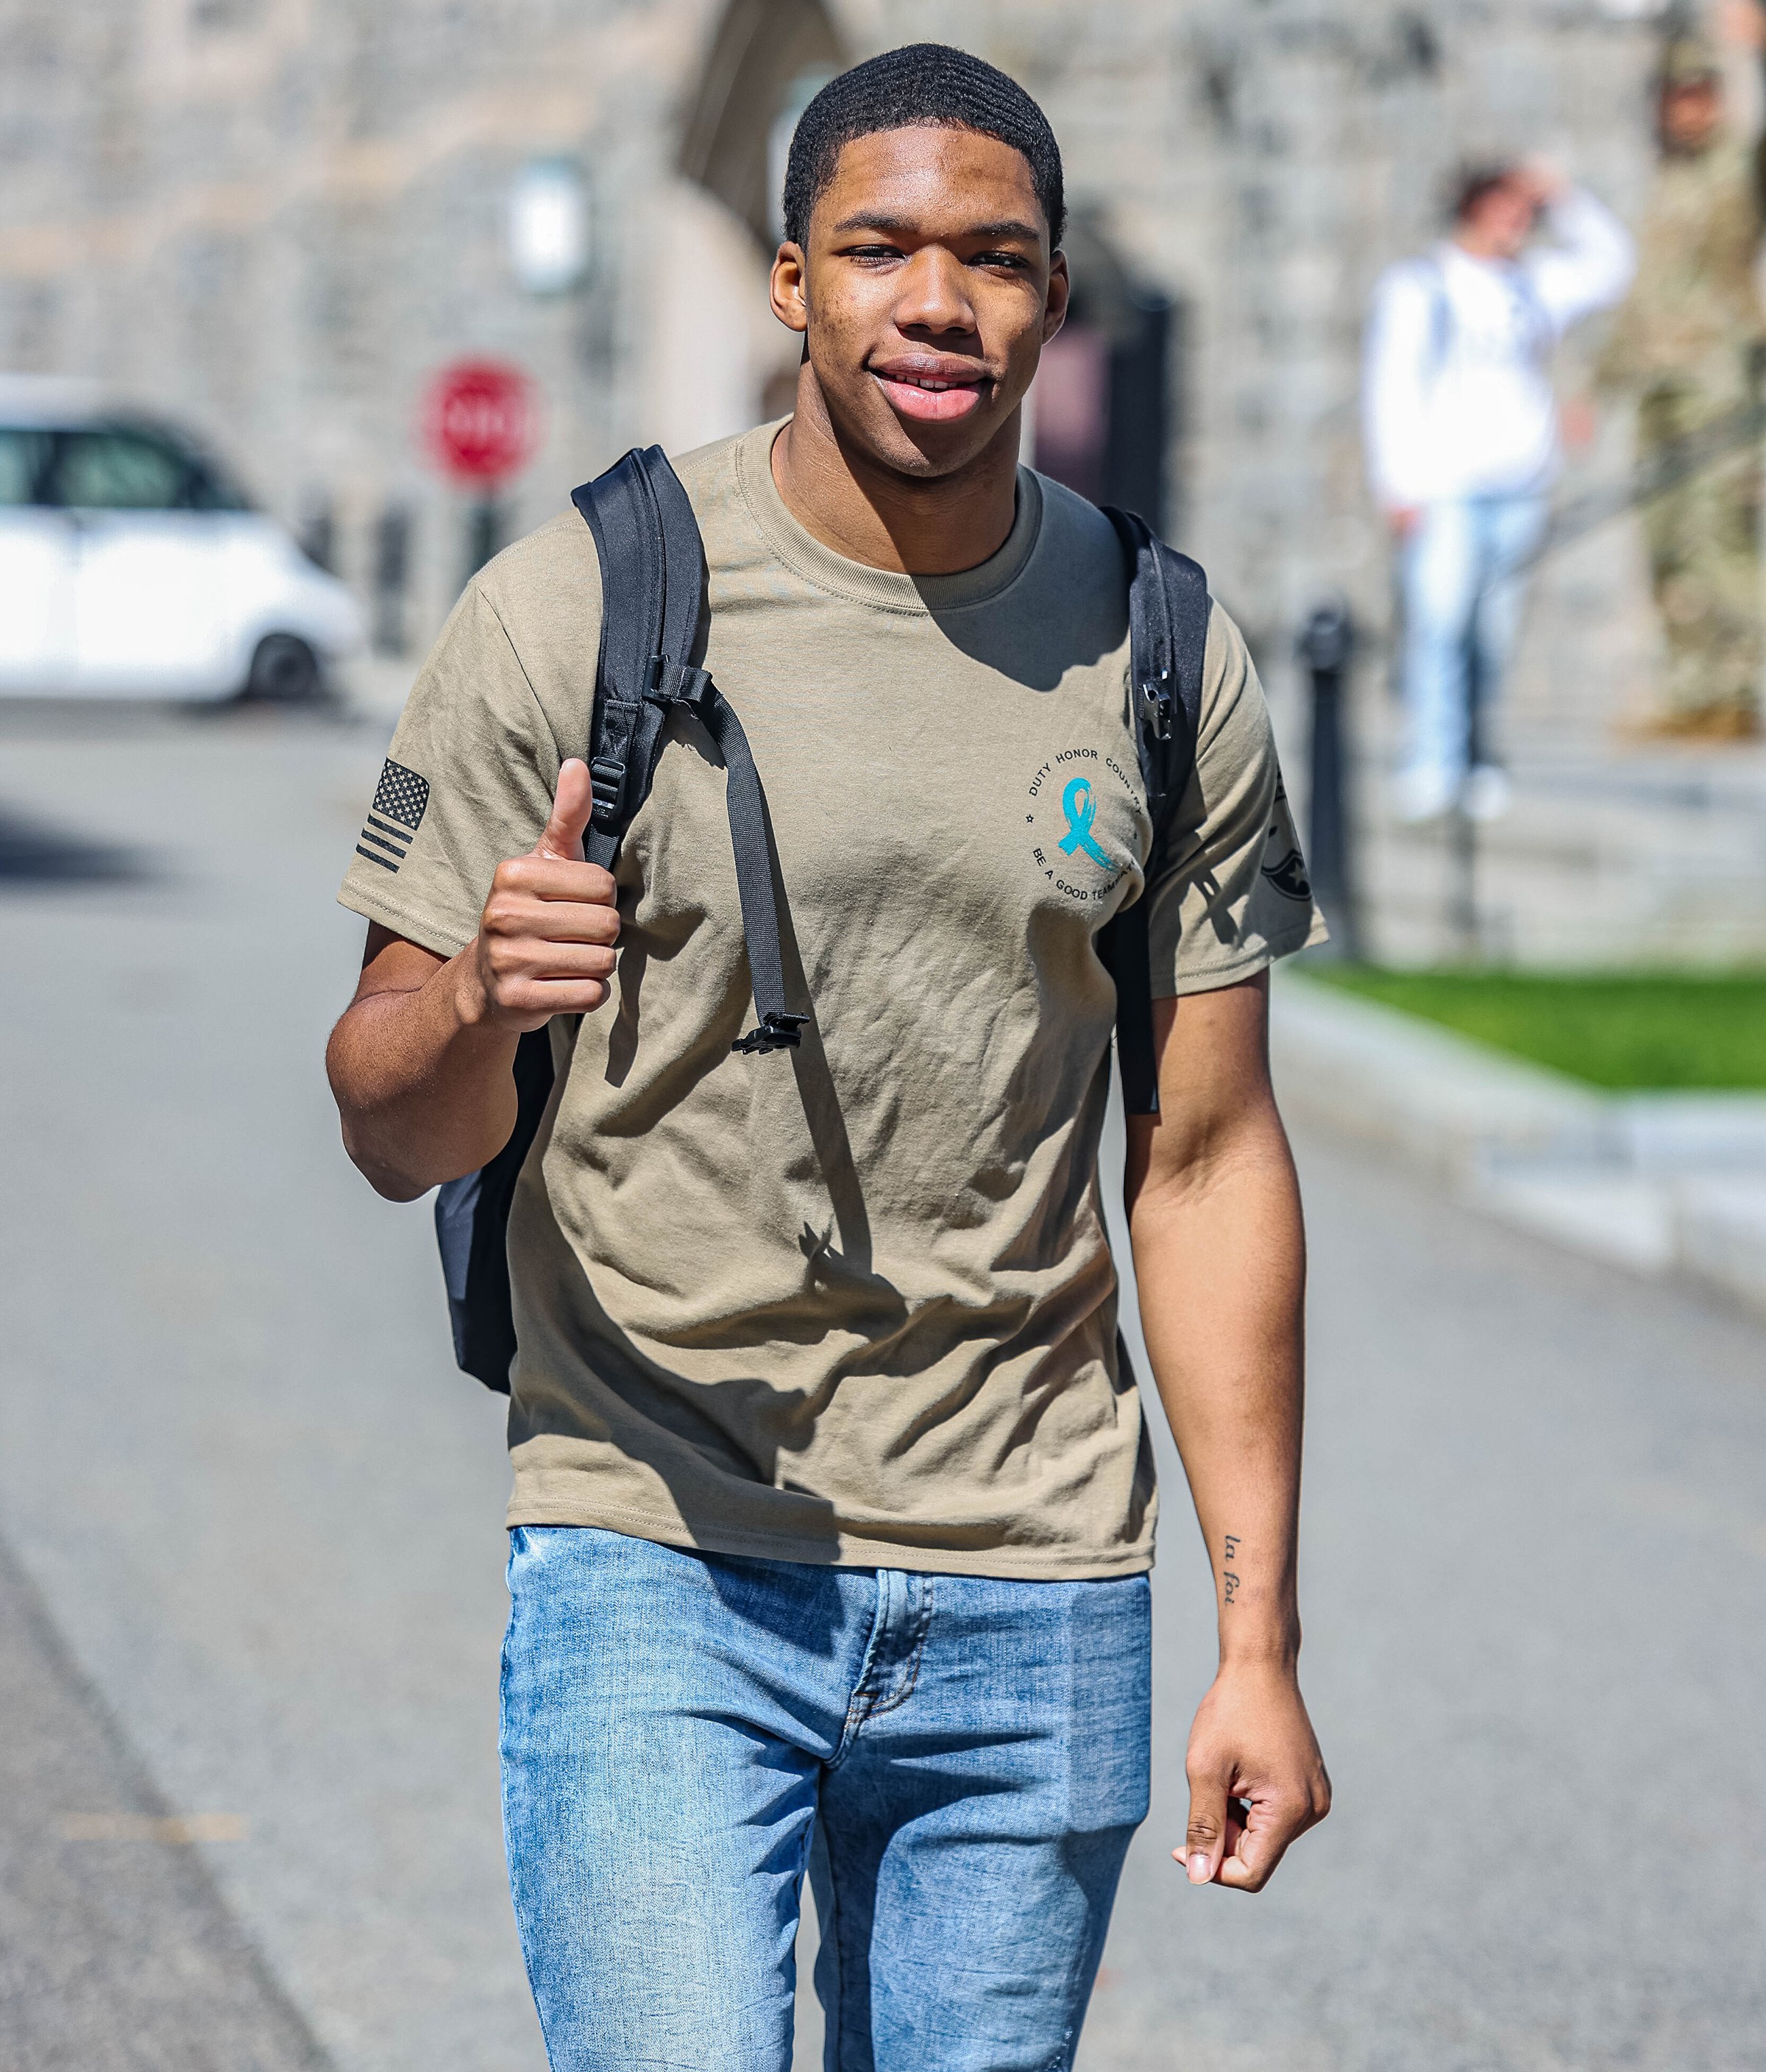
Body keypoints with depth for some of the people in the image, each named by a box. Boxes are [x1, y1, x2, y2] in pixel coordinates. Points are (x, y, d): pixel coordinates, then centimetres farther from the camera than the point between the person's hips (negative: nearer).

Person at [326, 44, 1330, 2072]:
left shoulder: (1163, 665, 4)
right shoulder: (575, 609, -6)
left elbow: (1206, 1161, 8)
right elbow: (393, 1128, -3)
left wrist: (1259, 1638, 4)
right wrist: (482, 1001, -28)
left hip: (1033, 1595, 3)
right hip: (657, 1549, -3)